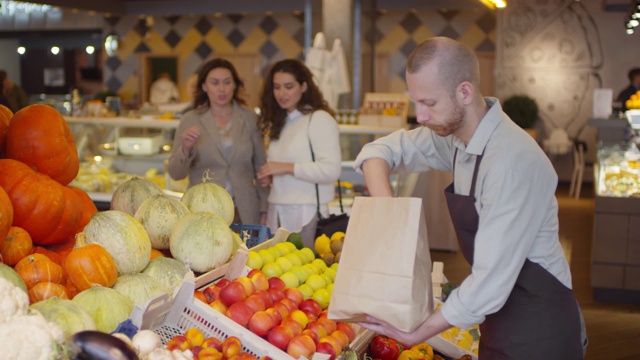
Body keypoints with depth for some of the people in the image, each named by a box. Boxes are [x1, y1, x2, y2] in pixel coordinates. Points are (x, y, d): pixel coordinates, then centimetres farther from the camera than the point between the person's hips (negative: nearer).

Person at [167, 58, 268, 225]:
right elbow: (175, 173, -1)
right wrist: (186, 149, -20)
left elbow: (260, 167, 8)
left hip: (244, 214, 1)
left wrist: (264, 210, 5)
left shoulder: (250, 118, 4)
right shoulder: (190, 120, 1)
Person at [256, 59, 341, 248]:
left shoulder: (319, 119, -7)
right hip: (277, 213, 7)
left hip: (306, 215, -7)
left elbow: (331, 170, -16)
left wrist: (287, 168, -17)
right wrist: (269, 177, 6)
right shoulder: (279, 122, 18)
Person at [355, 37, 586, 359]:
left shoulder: (512, 162, -28)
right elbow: (379, 150, 8)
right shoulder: (454, 134, -3)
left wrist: (419, 332, -19)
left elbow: (490, 284, -29)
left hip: (538, 330, -7)